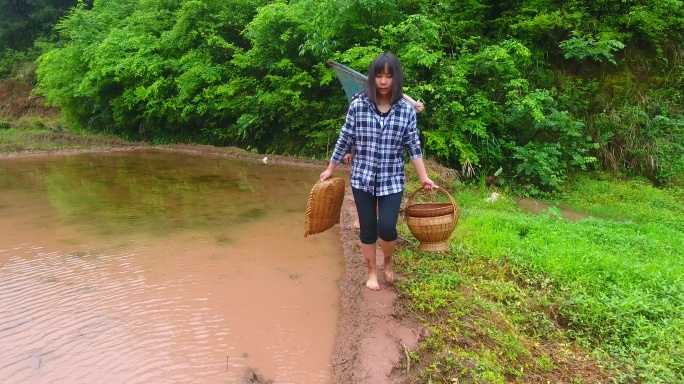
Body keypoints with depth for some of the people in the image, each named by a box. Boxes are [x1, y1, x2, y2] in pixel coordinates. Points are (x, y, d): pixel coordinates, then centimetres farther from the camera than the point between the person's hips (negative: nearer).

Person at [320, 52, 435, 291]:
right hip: (362, 178, 1)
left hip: (392, 180, 0)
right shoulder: (358, 105, -5)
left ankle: (389, 261, 23)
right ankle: (372, 272, 30)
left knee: (387, 227, -10)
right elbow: (344, 140, 3)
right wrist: (330, 169, 8)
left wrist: (424, 177, -3)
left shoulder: (406, 109, -3)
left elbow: (413, 147, 1)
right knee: (367, 228, 8)